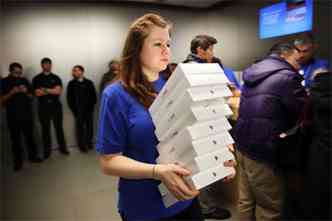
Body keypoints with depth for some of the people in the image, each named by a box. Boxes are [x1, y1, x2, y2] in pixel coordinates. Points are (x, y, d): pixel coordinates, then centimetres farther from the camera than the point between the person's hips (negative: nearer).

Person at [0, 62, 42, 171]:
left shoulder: (24, 80, 5)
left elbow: (31, 96, 9)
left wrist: (26, 92, -12)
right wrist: (12, 92, -19)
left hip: (27, 114, 2)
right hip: (13, 116, -2)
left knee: (30, 136, 8)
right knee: (16, 139, 4)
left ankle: (33, 156, 21)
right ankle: (18, 161, 13)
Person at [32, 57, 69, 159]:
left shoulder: (56, 78, 6)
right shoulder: (37, 79, 3)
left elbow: (59, 91, -7)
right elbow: (38, 93, -9)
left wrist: (45, 90, -9)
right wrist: (52, 90, -7)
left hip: (56, 106, 1)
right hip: (43, 107, -1)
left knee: (59, 128, 8)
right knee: (45, 129, 7)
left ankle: (62, 148, 18)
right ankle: (47, 150, 17)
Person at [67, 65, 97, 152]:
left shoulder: (89, 83, 1)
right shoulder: (71, 84, 2)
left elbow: (93, 96, 3)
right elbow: (69, 98, 3)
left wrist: (91, 107, -4)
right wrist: (74, 110, -3)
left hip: (89, 110, 1)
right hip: (78, 110, 0)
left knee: (89, 126, 6)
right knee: (80, 127, 2)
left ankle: (89, 142, 24)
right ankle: (82, 144, 14)